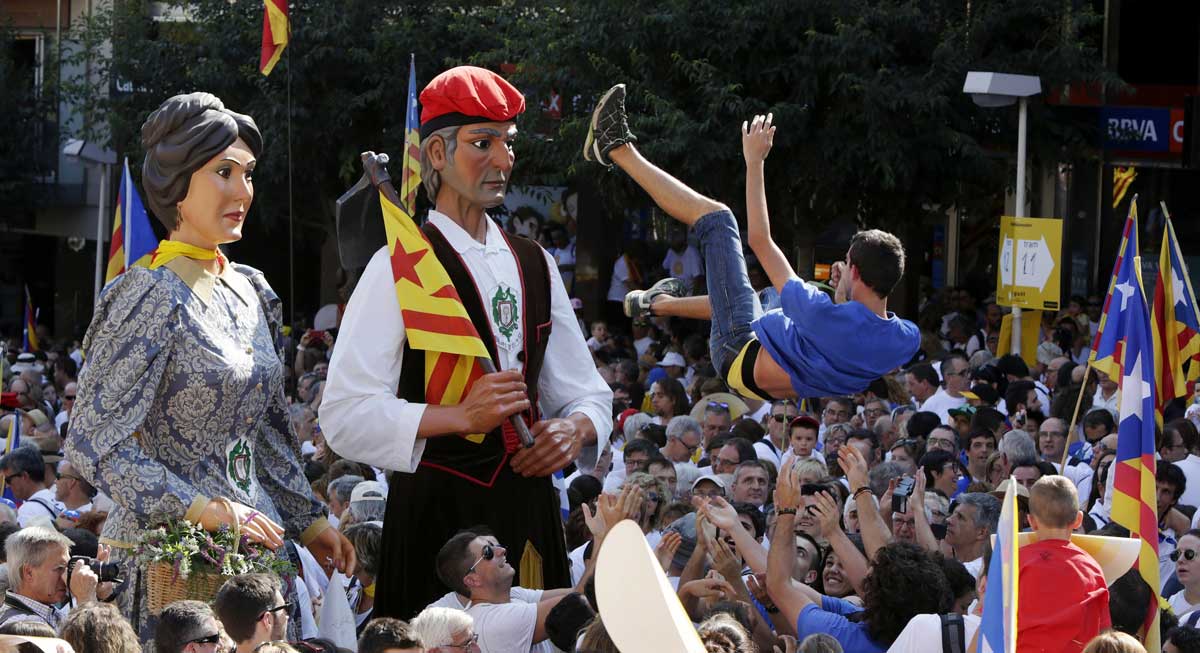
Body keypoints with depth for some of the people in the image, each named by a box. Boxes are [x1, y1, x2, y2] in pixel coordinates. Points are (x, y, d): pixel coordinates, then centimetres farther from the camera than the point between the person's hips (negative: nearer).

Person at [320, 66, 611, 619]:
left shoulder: (533, 264, 16)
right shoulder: (401, 267, -4)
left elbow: (588, 393, 22)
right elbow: (344, 417, -12)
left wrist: (575, 430, -2)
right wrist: (460, 416, -23)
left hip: (529, 507, 6)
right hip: (438, 509, -6)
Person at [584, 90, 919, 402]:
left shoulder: (825, 314, -37)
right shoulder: (909, 340, -23)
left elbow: (760, 240, -25)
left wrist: (754, 161, -19)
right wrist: (845, 294, -3)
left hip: (742, 358, -6)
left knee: (715, 216, -3)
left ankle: (617, 149, 10)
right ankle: (658, 302, 62)